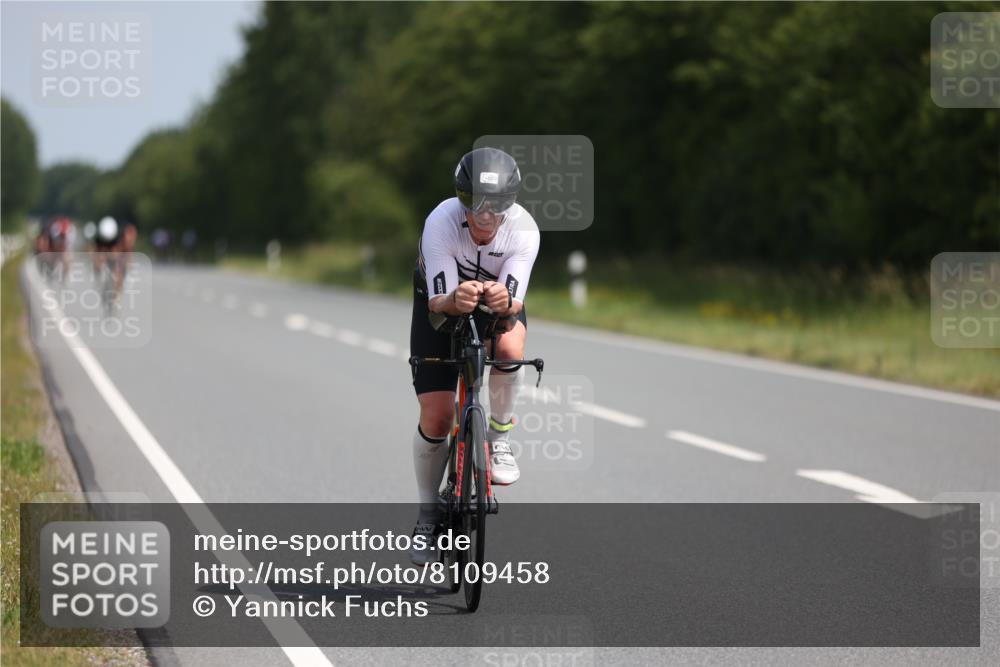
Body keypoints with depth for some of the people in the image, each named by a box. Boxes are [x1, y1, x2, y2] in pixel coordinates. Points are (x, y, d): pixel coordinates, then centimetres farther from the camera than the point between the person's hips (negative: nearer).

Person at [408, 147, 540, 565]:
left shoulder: (523, 229, -31)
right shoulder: (441, 223, -34)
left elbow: (516, 302, -34)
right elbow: (438, 302, -36)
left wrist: (504, 301, -58)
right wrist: (456, 300, -59)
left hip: (499, 300, 1)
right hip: (441, 301, -1)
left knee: (510, 347, -36)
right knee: (436, 416, -10)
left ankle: (500, 436, -9)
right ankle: (427, 515, 11)